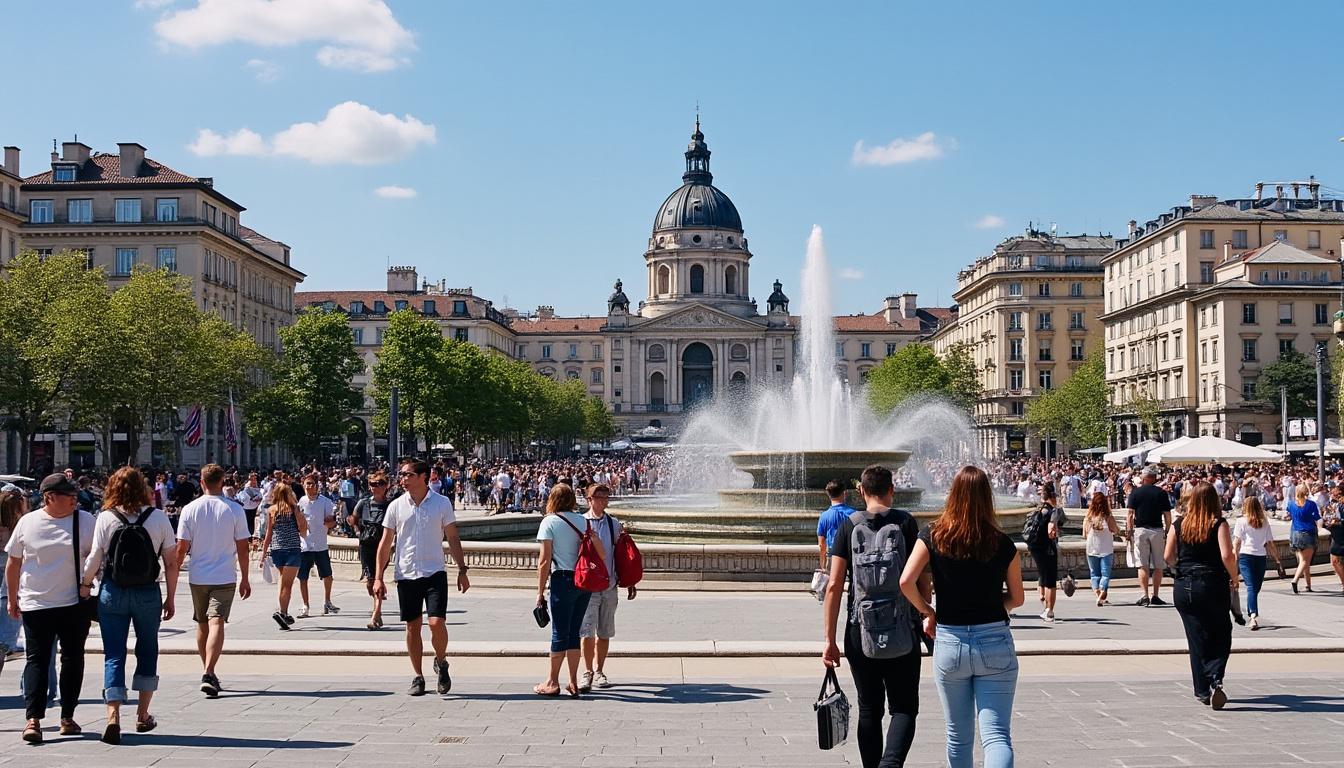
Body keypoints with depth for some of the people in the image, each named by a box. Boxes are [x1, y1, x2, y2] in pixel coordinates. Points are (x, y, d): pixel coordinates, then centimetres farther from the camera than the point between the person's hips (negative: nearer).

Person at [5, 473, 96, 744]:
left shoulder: (85, 521, 1)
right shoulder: (27, 523, 1)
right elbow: (13, 563, 10)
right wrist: (12, 598, 12)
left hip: (74, 603, 1)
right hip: (35, 604, -1)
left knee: (73, 659, 7)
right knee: (37, 659, -5)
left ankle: (67, 717, 16)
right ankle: (33, 720, -8)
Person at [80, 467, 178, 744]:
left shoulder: (106, 518, -5)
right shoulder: (158, 517, -3)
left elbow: (94, 558, -8)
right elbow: (171, 562, -3)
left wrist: (85, 584, 10)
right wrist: (170, 598, 6)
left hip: (112, 593, -1)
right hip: (148, 593, 1)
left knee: (114, 655, 4)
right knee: (147, 651, 16)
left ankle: (113, 717, -9)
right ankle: (143, 715, 23)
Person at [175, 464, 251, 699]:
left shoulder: (190, 509, -1)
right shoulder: (234, 510, -4)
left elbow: (181, 548, -1)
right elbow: (242, 548, -2)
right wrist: (245, 578, 7)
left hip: (197, 577, 2)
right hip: (224, 577, -2)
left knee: (202, 625, 16)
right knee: (216, 623, -8)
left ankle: (207, 672, 26)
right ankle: (208, 673, -23)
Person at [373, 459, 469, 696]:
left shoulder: (442, 503, 0)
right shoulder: (396, 506, 3)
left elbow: (453, 538, 5)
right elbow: (385, 543, 7)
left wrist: (462, 570, 0)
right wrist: (378, 577, 2)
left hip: (435, 573, -2)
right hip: (406, 575, 2)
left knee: (436, 623, -14)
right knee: (412, 627, 6)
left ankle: (441, 663, 13)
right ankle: (418, 677, 18)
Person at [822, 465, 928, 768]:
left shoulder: (849, 526, 1)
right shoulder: (906, 522, -1)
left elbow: (834, 586, -4)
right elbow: (925, 581, -3)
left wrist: (830, 640, -1)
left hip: (859, 632, 1)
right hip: (902, 630, -1)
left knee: (869, 709, 14)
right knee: (904, 708, 4)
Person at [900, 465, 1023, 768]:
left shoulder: (933, 535, -4)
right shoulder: (1003, 544, -3)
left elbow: (906, 581, -14)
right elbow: (1017, 598, 6)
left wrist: (926, 611, 3)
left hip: (949, 642, 1)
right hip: (995, 641, -1)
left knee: (958, 735, 17)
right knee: (997, 735, -3)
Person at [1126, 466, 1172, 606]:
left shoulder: (1135, 492, 1)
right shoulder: (1162, 493, 2)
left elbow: (1130, 514, -3)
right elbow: (1167, 516, 1)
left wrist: (1130, 532, 2)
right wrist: (1167, 532, 9)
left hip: (1140, 530, 0)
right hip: (1157, 530, 0)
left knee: (1143, 565, 0)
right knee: (1158, 566, 7)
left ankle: (1145, 595, -8)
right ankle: (1155, 596, 8)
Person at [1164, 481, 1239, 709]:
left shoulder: (1179, 524, 1)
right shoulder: (1219, 524, -7)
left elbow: (1168, 556, 2)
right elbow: (1227, 556, -17)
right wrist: (1234, 578, -1)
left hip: (1184, 586, 3)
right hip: (1213, 585, -3)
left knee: (1197, 639, 10)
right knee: (1221, 636, 10)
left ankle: (1202, 691, 13)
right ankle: (1216, 679, -13)